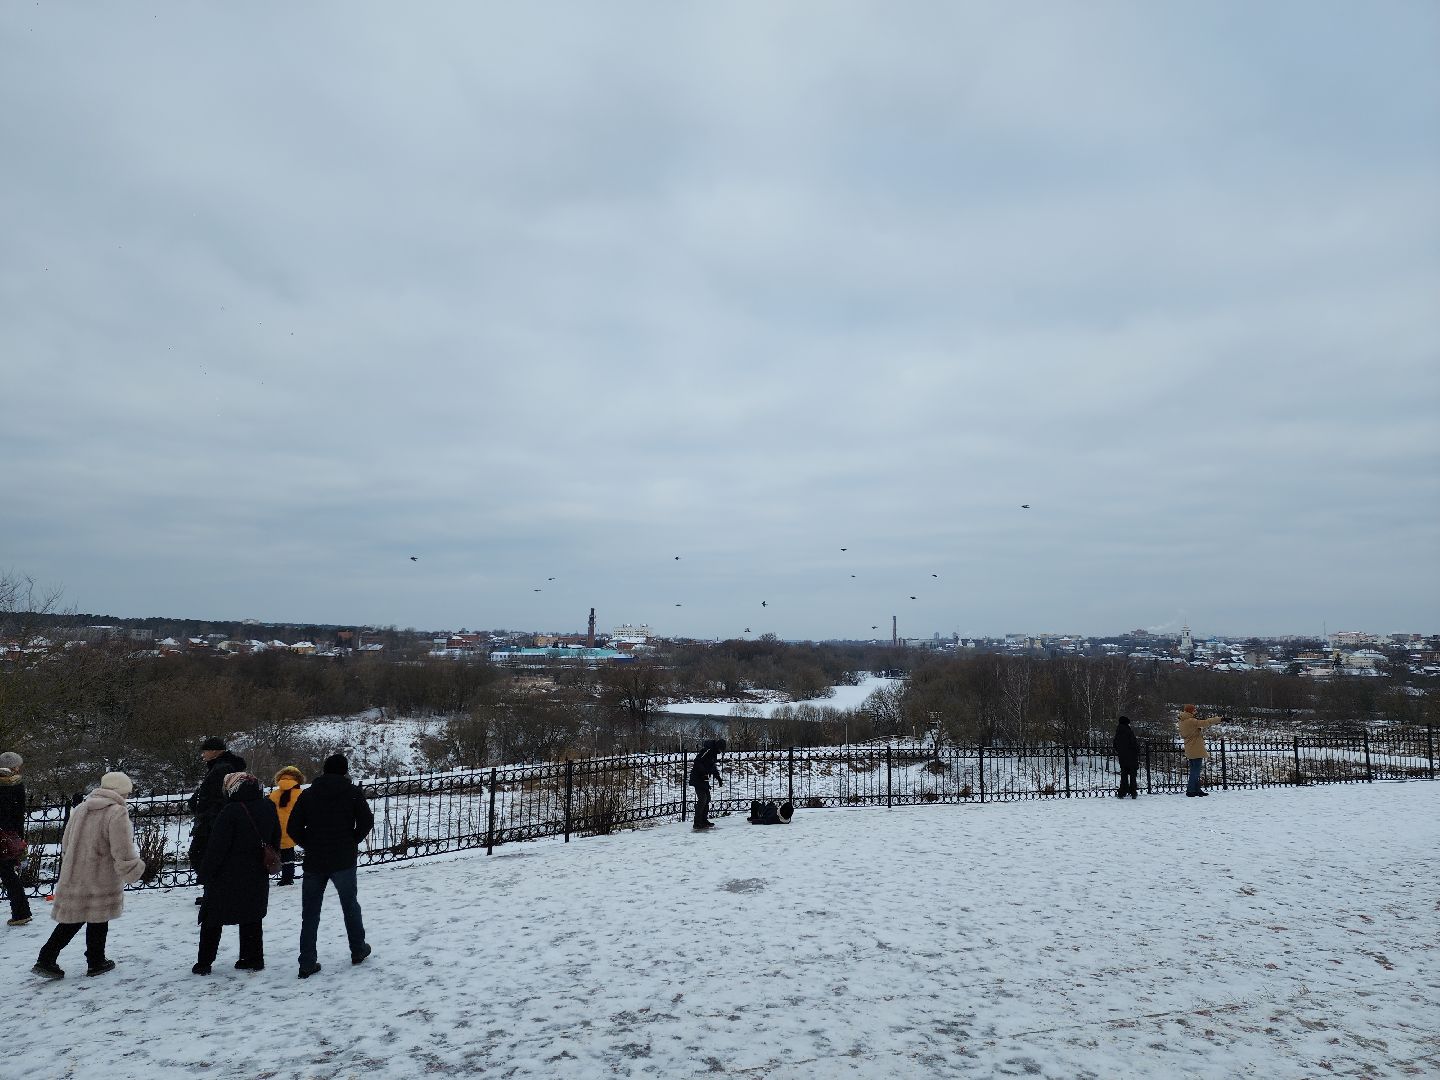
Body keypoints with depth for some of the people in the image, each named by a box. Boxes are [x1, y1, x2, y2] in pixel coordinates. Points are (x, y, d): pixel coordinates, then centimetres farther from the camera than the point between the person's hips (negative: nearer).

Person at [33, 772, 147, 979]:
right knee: (98, 921, 10)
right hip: (101, 881, -6)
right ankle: (96, 963, 22)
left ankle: (46, 960, 14)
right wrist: (135, 869, -5)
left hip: (72, 878, 6)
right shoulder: (117, 813, -19)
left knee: (72, 920, 17)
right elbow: (123, 852, -20)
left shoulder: (80, 808, 6)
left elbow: (65, 844, 16)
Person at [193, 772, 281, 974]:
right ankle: (253, 959, 18)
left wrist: (206, 874, -8)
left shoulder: (231, 812, -20)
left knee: (212, 919, 9)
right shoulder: (269, 808, 2)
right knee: (252, 918, 15)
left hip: (228, 876, -6)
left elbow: (217, 847, -17)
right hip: (257, 876, 6)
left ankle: (204, 963, 13)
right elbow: (276, 841, 12)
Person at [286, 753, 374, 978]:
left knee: (310, 913, 9)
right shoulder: (353, 792, -4)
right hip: (343, 860, -2)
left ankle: (307, 963, 7)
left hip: (314, 861, 2)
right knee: (350, 905, 15)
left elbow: (293, 828, -1)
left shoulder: (308, 794, 4)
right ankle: (358, 950, 26)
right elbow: (367, 822, -9)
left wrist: (310, 846, 10)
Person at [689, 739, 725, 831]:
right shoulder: (707, 751, -18)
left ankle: (704, 821, 21)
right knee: (702, 799, -13)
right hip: (697, 778, -10)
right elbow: (697, 762, -26)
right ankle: (697, 823, -9)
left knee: (707, 799, 12)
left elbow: (714, 767, 23)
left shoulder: (713, 753, 13)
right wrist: (705, 771, -30)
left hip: (704, 779, 10)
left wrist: (719, 778, 19)